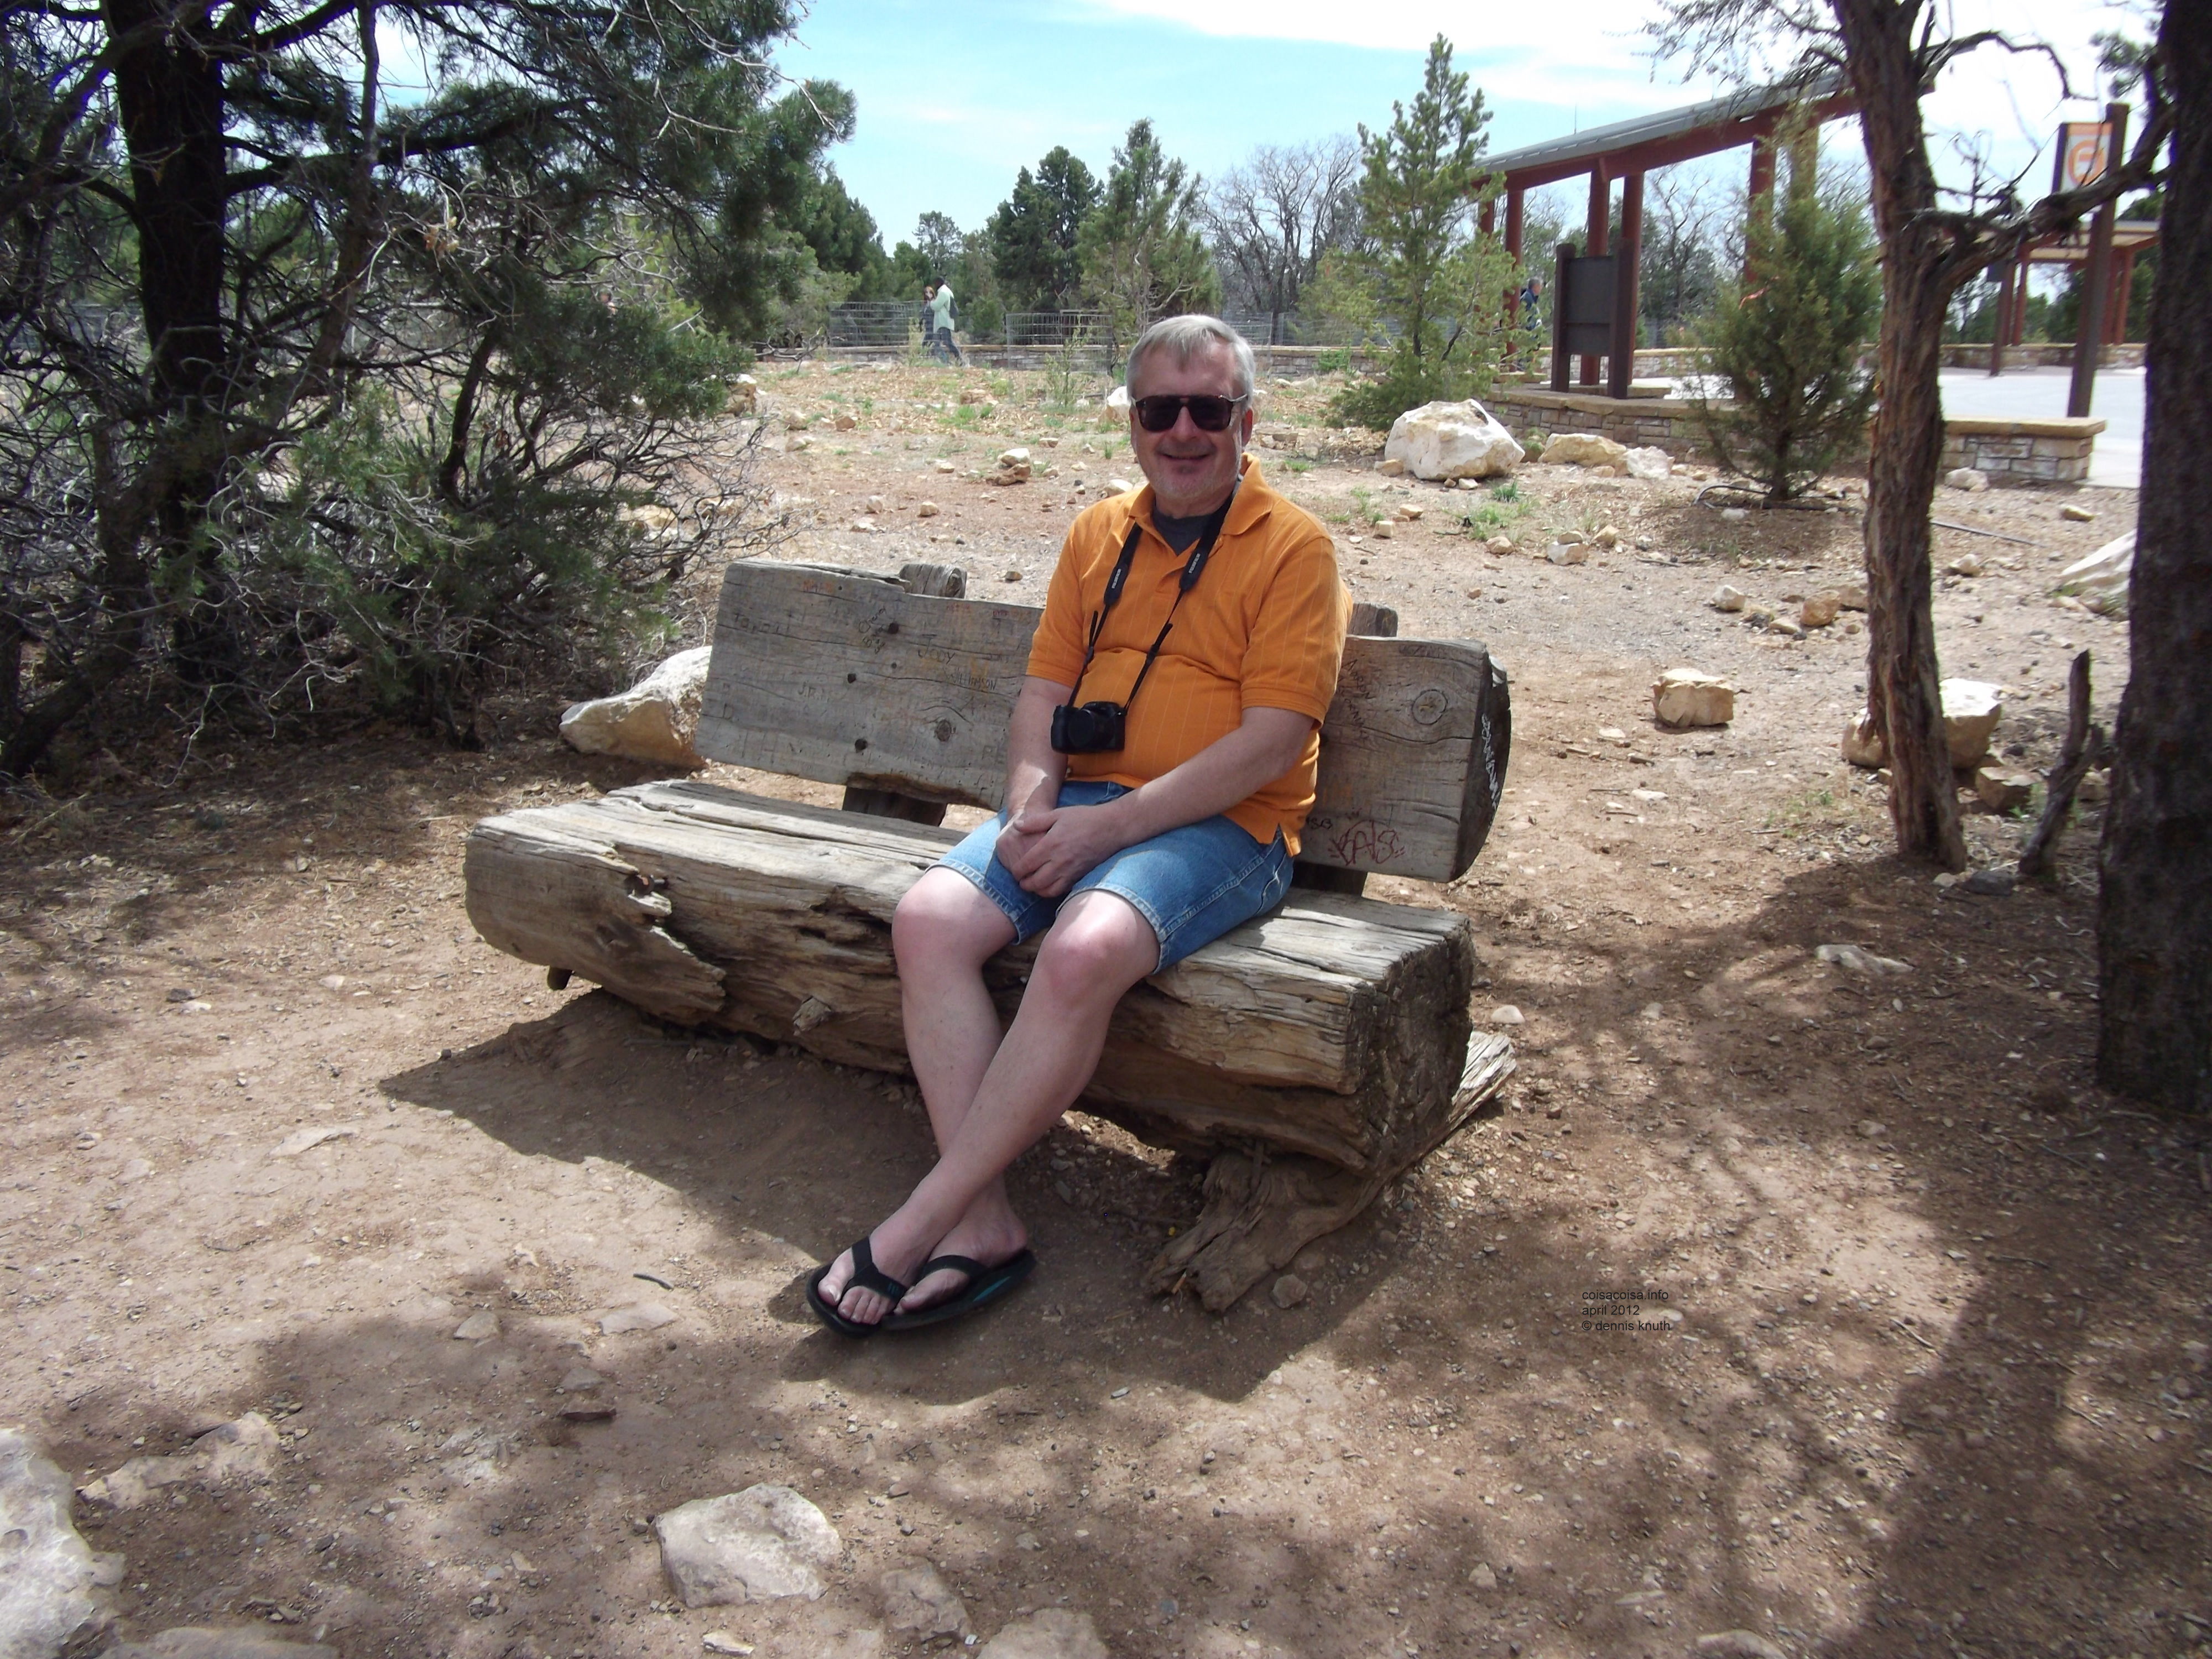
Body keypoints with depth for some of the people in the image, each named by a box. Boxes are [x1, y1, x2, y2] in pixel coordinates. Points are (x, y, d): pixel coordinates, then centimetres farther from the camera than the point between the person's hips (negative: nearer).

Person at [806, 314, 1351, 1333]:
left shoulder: (1293, 548, -3)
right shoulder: (1100, 534, 15)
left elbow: (1272, 743, -12)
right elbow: (1043, 694, 14)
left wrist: (1111, 825, -17)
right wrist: (1032, 809, -7)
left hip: (1221, 826, -5)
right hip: (1081, 804, 6)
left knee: (1082, 952, -34)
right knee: (928, 920, -20)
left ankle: (921, 1224, -21)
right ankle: (985, 1225, -19)